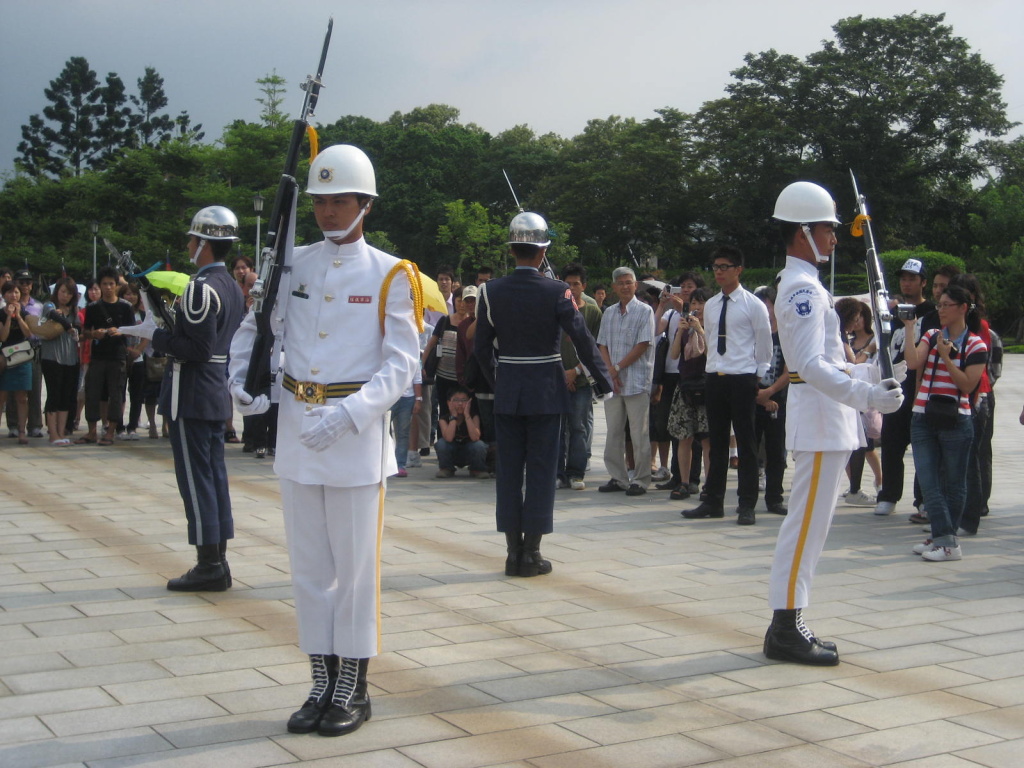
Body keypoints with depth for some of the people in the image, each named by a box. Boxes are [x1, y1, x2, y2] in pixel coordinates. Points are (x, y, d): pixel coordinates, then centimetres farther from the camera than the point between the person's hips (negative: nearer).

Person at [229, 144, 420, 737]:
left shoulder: (390, 276, -4)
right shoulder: (293, 265, 7)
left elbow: (402, 364, -9)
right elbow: (254, 327, 14)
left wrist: (350, 414, -21)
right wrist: (244, 384, -4)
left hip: (357, 437, -4)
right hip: (296, 431, 4)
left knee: (356, 566, 3)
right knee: (310, 566, 10)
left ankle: (354, 689, 16)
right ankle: (322, 683, 22)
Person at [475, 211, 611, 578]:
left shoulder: (491, 291, -1)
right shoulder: (557, 292, -10)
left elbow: (481, 347, 4)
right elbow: (583, 340, -12)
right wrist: (604, 381, -1)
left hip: (507, 392, 3)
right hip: (546, 392, -3)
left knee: (509, 470, 9)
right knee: (541, 469, 3)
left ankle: (513, 551, 11)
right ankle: (531, 553, 5)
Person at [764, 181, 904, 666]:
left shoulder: (803, 285, 18)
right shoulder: (803, 288, -15)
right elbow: (813, 365, -26)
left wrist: (870, 372, 22)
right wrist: (867, 396, -32)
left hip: (825, 416, 11)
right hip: (820, 417, -11)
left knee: (809, 523, 12)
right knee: (807, 522, -8)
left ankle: (787, 625, 18)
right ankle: (786, 629, -3)